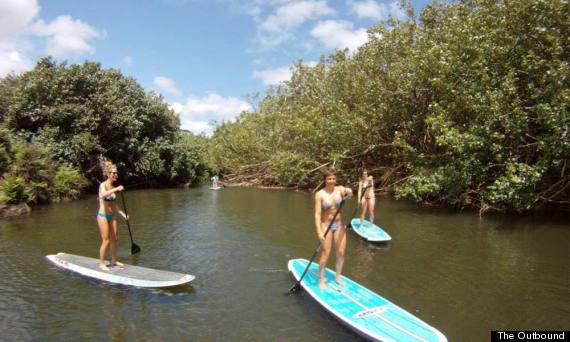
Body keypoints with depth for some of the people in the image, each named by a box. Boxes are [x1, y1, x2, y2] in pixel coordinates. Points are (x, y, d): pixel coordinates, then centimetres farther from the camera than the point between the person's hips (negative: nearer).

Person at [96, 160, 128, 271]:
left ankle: (114, 260, 26)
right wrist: (116, 189, -38)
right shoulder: (103, 185, -12)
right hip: (103, 216, -7)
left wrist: (122, 213, 12)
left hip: (111, 216, 7)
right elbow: (103, 195, -37)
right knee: (106, 241, -3)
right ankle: (101, 263, 11)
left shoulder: (112, 187, 9)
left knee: (114, 239, 13)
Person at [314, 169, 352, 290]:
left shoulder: (340, 189, -5)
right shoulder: (320, 194, -13)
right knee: (325, 254, -3)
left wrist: (349, 193, -51)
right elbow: (317, 214, -17)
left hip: (339, 225, 4)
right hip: (326, 225, -3)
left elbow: (348, 194, -27)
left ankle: (337, 277, 28)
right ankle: (321, 280, 15)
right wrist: (319, 232, -25)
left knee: (341, 253, 7)